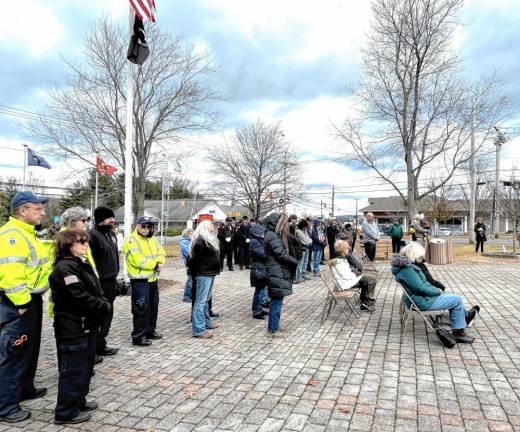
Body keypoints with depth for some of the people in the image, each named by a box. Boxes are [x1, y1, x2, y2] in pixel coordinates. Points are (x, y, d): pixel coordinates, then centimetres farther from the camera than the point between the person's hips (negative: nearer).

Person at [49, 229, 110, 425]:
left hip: (88, 325, 10)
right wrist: (105, 307, -14)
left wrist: (104, 304, -3)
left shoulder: (82, 264, 12)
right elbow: (81, 298, -25)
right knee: (73, 369, 2)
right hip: (72, 328, -10)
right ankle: (66, 412, 16)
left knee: (86, 365, 20)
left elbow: (95, 292, 15)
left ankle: (78, 401, 35)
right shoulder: (65, 268, -19)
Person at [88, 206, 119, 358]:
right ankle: (98, 346, 11)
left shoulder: (111, 233, 13)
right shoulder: (92, 234, -16)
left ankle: (100, 344, 28)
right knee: (102, 315, -1)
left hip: (110, 280, 9)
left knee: (107, 313, 16)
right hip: (100, 282, -9)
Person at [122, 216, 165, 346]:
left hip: (152, 279, 9)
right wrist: (155, 264, -12)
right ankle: (138, 336, 4)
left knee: (153, 306, 17)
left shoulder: (152, 240, 13)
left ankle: (150, 330, 31)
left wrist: (160, 263, -8)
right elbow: (138, 260, -23)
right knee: (141, 308, -5)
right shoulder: (131, 240, -14)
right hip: (139, 281, -9)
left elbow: (161, 253, 14)